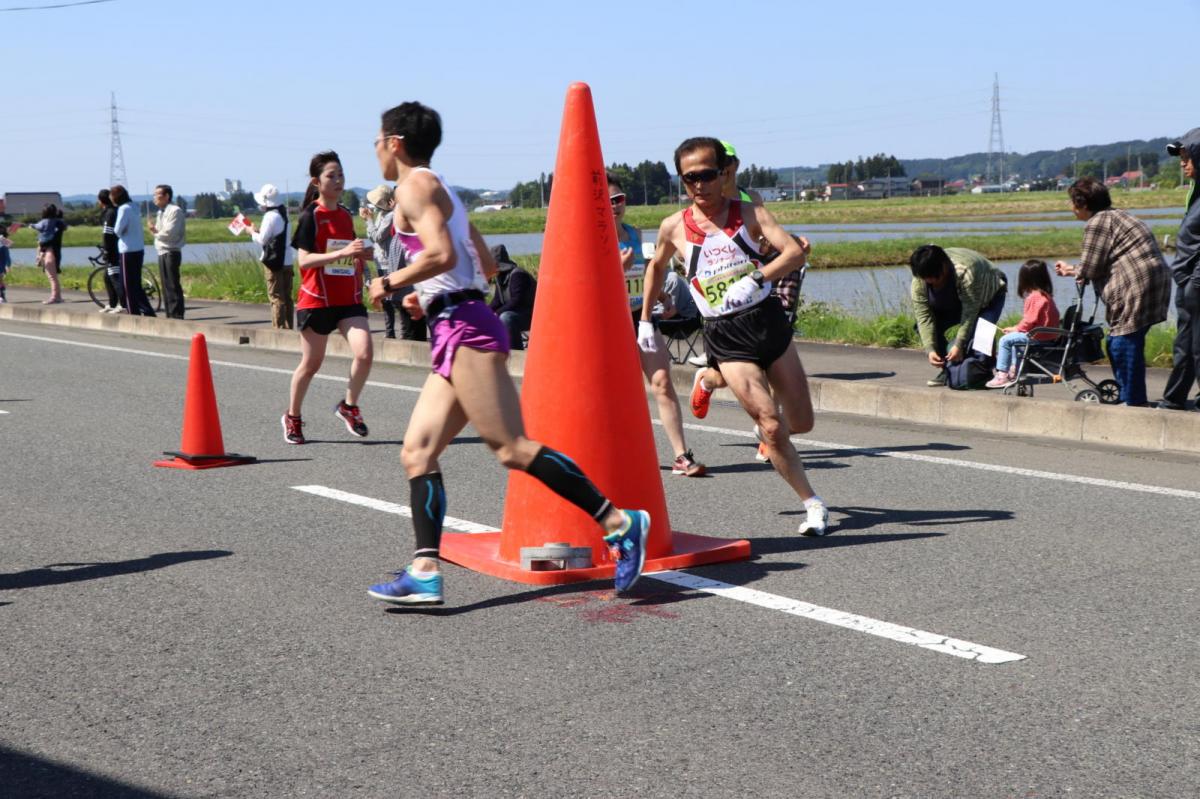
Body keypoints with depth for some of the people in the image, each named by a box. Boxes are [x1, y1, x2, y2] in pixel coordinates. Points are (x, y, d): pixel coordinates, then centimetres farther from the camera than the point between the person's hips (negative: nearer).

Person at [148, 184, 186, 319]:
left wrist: (156, 232, -3)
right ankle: (170, 315, 15)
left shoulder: (175, 211, -10)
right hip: (162, 253, 9)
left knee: (173, 286, -10)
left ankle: (177, 315, -10)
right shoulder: (160, 212, 19)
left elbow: (170, 233, -18)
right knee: (166, 286, 10)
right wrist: (154, 230, 1)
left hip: (171, 253, -9)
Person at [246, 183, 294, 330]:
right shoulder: (283, 213, 11)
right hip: (287, 260, 8)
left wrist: (253, 232, 6)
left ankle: (279, 327, -5)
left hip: (274, 260, -8)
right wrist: (258, 230, 14)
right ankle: (288, 327, 13)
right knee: (287, 296, 10)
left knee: (276, 296, -5)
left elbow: (262, 240, -12)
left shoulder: (270, 216, -14)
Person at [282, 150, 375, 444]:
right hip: (317, 299, -4)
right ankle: (292, 417, 28)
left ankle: (349, 406, 7)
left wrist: (360, 257, 2)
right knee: (311, 364, 6)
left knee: (364, 353, -16)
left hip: (349, 299, 4)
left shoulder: (346, 215, 11)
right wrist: (343, 253, -27)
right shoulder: (311, 216, -7)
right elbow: (304, 259, -18)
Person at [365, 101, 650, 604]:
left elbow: (442, 254, -20)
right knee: (417, 452, 5)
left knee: (511, 448, -15)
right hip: (460, 331, 10)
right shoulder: (439, 189, 24)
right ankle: (425, 572, -1)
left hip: (464, 329, -10)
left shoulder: (415, 186, -4)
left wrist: (389, 284, -7)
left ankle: (618, 522, -15)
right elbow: (486, 265, 26)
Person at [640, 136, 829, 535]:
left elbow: (794, 251, -13)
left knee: (801, 422, 9)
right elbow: (656, 267, 22)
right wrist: (645, 320, 22)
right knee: (773, 428, -11)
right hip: (725, 337, -1)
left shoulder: (749, 213, 0)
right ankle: (812, 504, 3)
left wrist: (755, 279, -28)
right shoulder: (674, 227, 2)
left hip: (767, 319, 2)